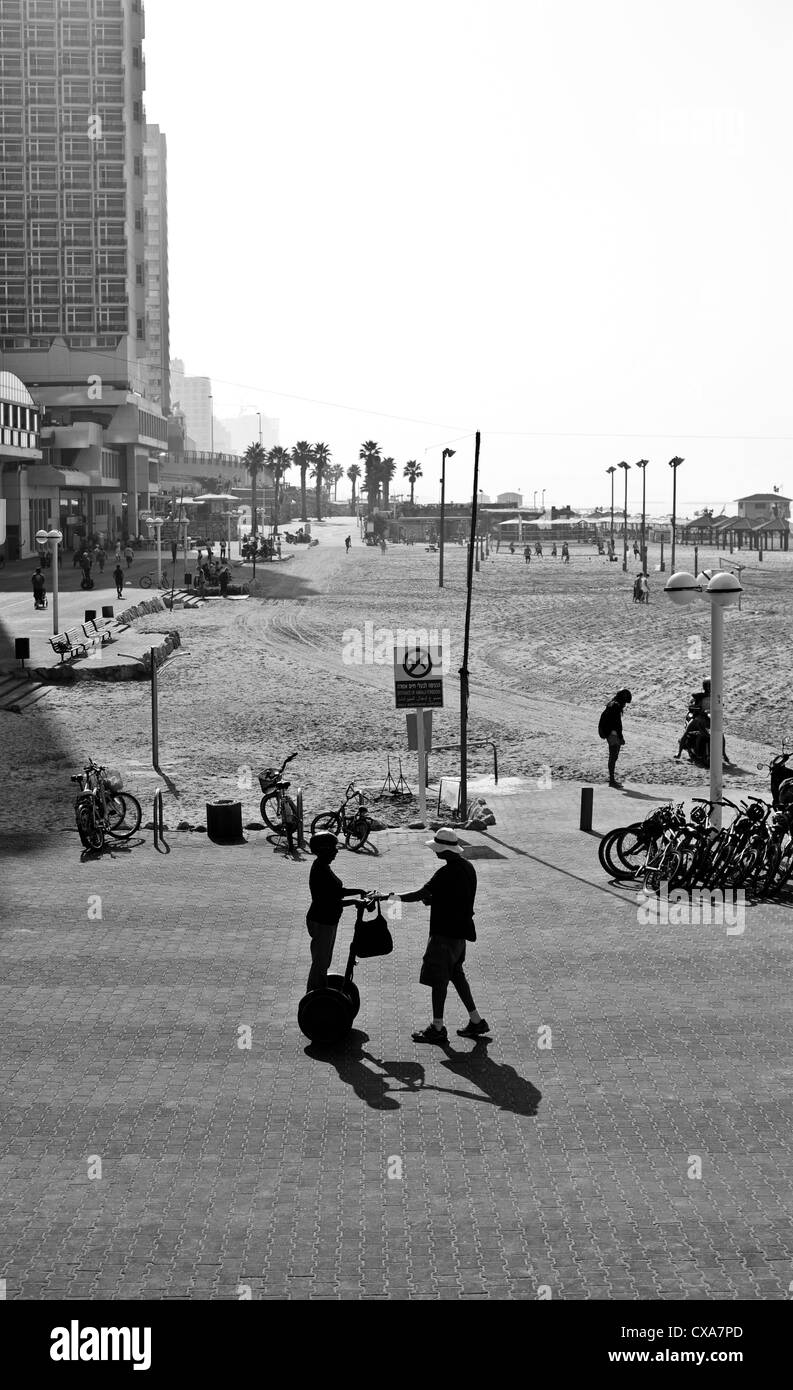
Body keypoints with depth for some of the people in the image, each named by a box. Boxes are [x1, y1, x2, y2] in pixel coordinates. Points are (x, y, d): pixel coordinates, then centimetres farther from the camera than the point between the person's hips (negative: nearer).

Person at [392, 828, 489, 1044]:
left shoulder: (447, 872, -21)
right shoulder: (467, 868, 8)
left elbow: (422, 894, -21)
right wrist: (432, 899, 8)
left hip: (445, 932, -9)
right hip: (461, 930, 10)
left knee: (438, 978, -1)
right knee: (455, 974, 19)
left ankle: (437, 1029, 5)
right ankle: (476, 1021, 22)